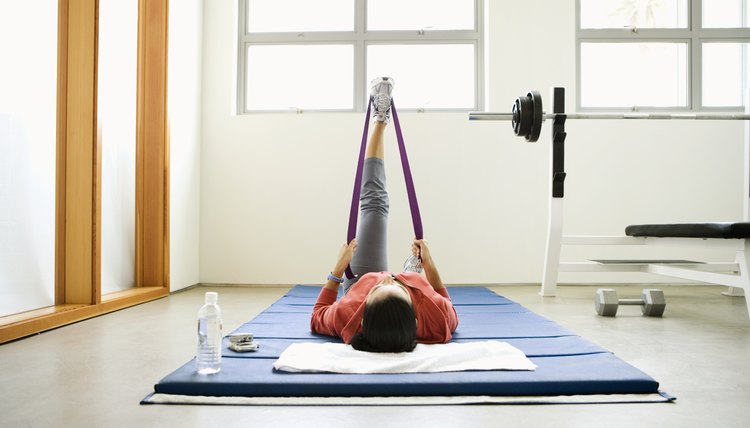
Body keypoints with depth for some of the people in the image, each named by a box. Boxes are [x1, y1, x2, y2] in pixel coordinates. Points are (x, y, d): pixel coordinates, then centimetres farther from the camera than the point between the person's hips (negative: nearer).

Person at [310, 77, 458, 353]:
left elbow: (318, 318, -20)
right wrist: (429, 265, -19)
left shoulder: (347, 315, -46)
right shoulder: (435, 320, -44)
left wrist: (338, 269, -23)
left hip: (357, 283, 0)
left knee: (373, 202, 7)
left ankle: (381, 118, 26)